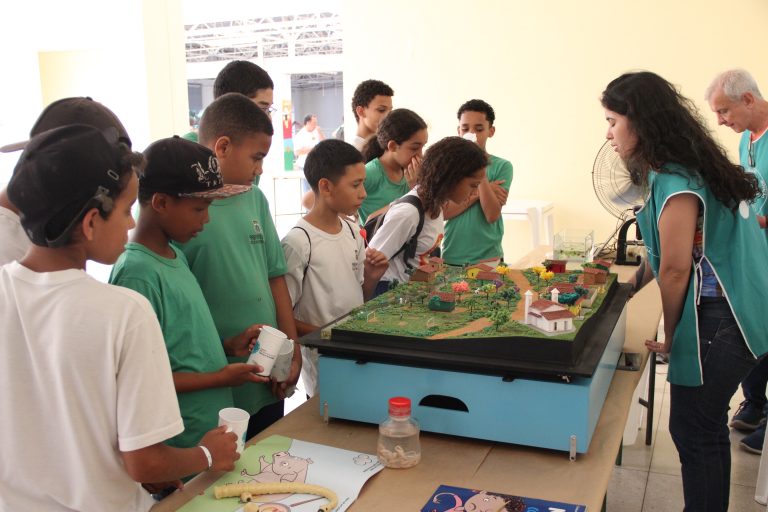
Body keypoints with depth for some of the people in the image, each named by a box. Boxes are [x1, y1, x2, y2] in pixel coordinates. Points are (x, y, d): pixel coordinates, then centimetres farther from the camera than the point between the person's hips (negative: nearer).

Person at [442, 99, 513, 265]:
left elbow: (492, 215, -14)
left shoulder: (502, 166, -4)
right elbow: (442, 212, -8)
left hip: (488, 257, -1)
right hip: (451, 257, 2)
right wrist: (477, 193, -15)